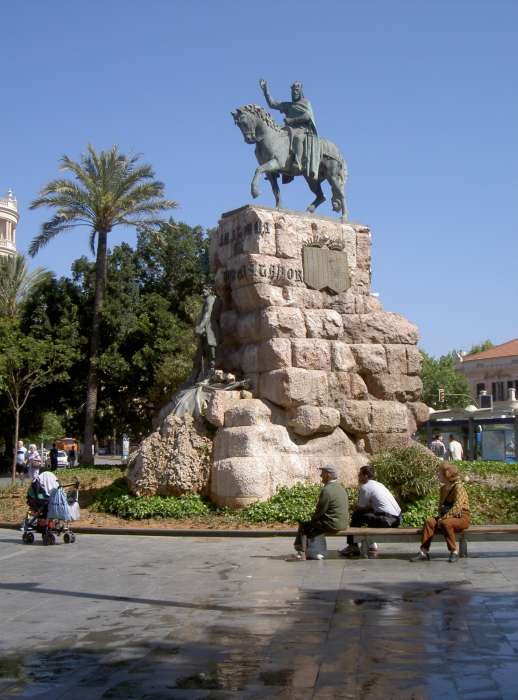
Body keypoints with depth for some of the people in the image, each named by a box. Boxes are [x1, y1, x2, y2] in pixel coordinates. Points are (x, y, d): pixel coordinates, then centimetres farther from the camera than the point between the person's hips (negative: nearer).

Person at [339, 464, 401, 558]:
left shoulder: (365, 487, -4)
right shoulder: (379, 485, 22)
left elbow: (360, 508, 1)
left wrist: (356, 509, 21)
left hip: (387, 520, -9)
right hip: (397, 518, 9)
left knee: (356, 516, 1)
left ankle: (353, 547, 9)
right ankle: (371, 545, 27)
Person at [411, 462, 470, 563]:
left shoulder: (458, 487, -14)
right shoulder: (443, 488, 11)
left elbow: (457, 508, -24)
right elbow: (441, 505, 20)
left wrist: (443, 518, -25)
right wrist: (440, 516, -2)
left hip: (461, 518, -7)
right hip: (449, 517, 7)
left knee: (445, 523, -36)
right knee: (429, 522, -17)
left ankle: (454, 552, -23)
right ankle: (424, 553, -20)